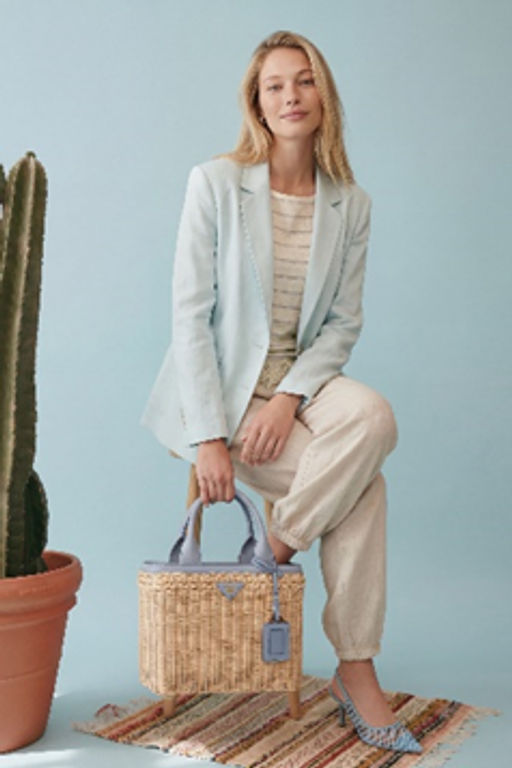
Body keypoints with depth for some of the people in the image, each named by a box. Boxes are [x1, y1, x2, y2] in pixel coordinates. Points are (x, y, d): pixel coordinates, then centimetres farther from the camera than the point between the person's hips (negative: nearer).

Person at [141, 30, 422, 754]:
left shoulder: (351, 204, 4)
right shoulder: (215, 183, -8)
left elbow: (343, 322, 2)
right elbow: (191, 314, -11)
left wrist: (288, 399, -16)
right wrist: (209, 436, -18)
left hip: (300, 383, 4)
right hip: (220, 390, -4)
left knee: (373, 416, -29)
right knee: (364, 484, -23)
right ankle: (352, 672, -3)